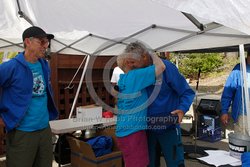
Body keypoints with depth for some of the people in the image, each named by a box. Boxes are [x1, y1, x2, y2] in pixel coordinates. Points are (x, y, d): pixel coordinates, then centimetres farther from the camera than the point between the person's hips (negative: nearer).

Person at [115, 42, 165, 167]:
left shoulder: (123, 78, 8)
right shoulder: (135, 76, -17)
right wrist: (151, 52, -1)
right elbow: (161, 67, -19)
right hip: (133, 133, -9)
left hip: (125, 132, 9)